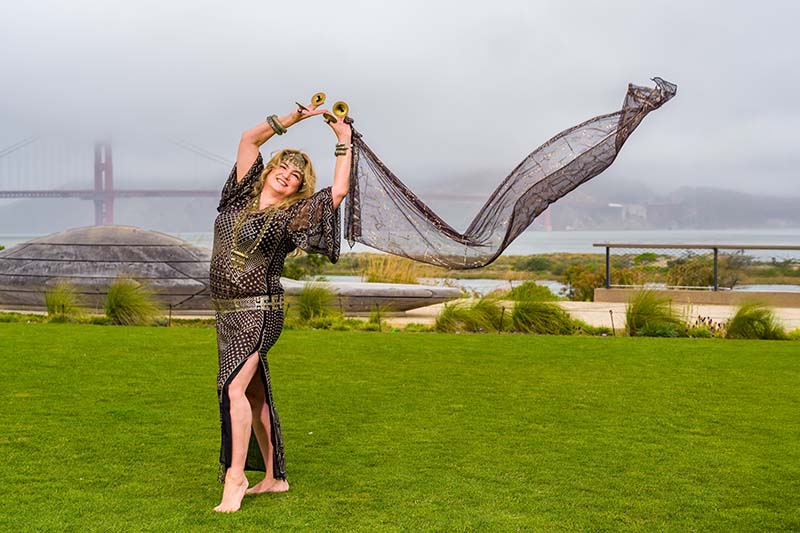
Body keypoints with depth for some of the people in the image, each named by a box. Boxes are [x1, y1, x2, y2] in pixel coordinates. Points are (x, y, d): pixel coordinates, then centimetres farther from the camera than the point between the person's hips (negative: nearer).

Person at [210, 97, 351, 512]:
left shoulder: (292, 215, -5)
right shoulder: (244, 195, 9)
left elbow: (339, 191, -9)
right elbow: (249, 139, 13)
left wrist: (344, 141, 1)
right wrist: (293, 118, 10)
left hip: (259, 311, -6)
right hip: (227, 311, 7)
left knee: (234, 386, -22)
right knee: (254, 393, 12)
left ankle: (235, 478, -19)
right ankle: (274, 477, 21)